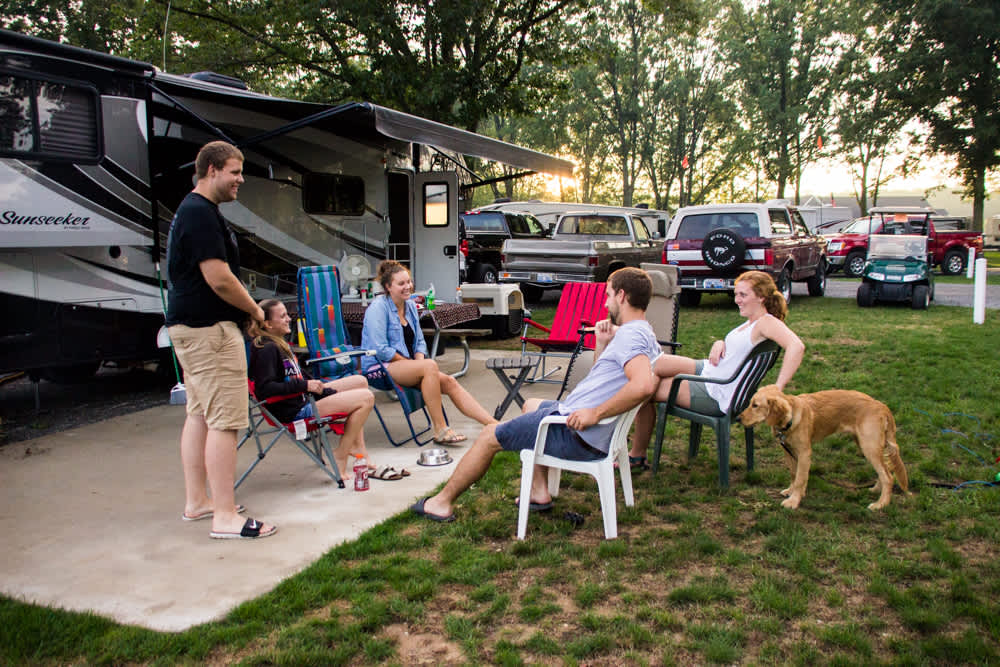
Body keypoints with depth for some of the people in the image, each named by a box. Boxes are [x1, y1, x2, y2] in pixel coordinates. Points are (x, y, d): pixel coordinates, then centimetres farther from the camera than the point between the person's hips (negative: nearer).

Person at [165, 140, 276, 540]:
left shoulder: (193, 210, 18)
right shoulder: (201, 213, -16)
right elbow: (220, 280, -22)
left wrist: (247, 311, 16)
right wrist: (256, 310, -6)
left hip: (190, 326, 11)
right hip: (209, 328, -11)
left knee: (200, 414, 15)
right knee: (225, 420, -9)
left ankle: (196, 501, 25)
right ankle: (225, 517, -4)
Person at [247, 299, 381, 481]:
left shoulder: (279, 344, 13)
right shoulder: (266, 349, -19)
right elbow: (264, 389, -29)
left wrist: (326, 390, 7)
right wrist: (305, 385, -26)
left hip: (304, 398, 11)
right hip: (293, 410, -11)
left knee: (360, 381, 19)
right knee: (366, 398, -14)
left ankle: (357, 446, 14)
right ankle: (340, 457, -4)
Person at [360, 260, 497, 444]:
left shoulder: (410, 305, 13)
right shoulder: (378, 307, -11)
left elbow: (419, 341, 17)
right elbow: (380, 350, -19)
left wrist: (419, 359, -5)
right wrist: (415, 363, -14)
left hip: (406, 364, 7)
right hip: (381, 367, -7)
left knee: (450, 382, -14)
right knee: (430, 366, -32)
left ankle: (494, 425, -19)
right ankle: (440, 431, -30)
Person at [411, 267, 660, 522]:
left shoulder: (630, 334, -20)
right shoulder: (642, 334, 14)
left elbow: (643, 385, -39)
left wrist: (595, 413, -31)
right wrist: (602, 344, 8)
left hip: (577, 435, -11)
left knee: (489, 436, 2)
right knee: (531, 405, 35)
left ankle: (442, 503, 19)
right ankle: (539, 491, 27)